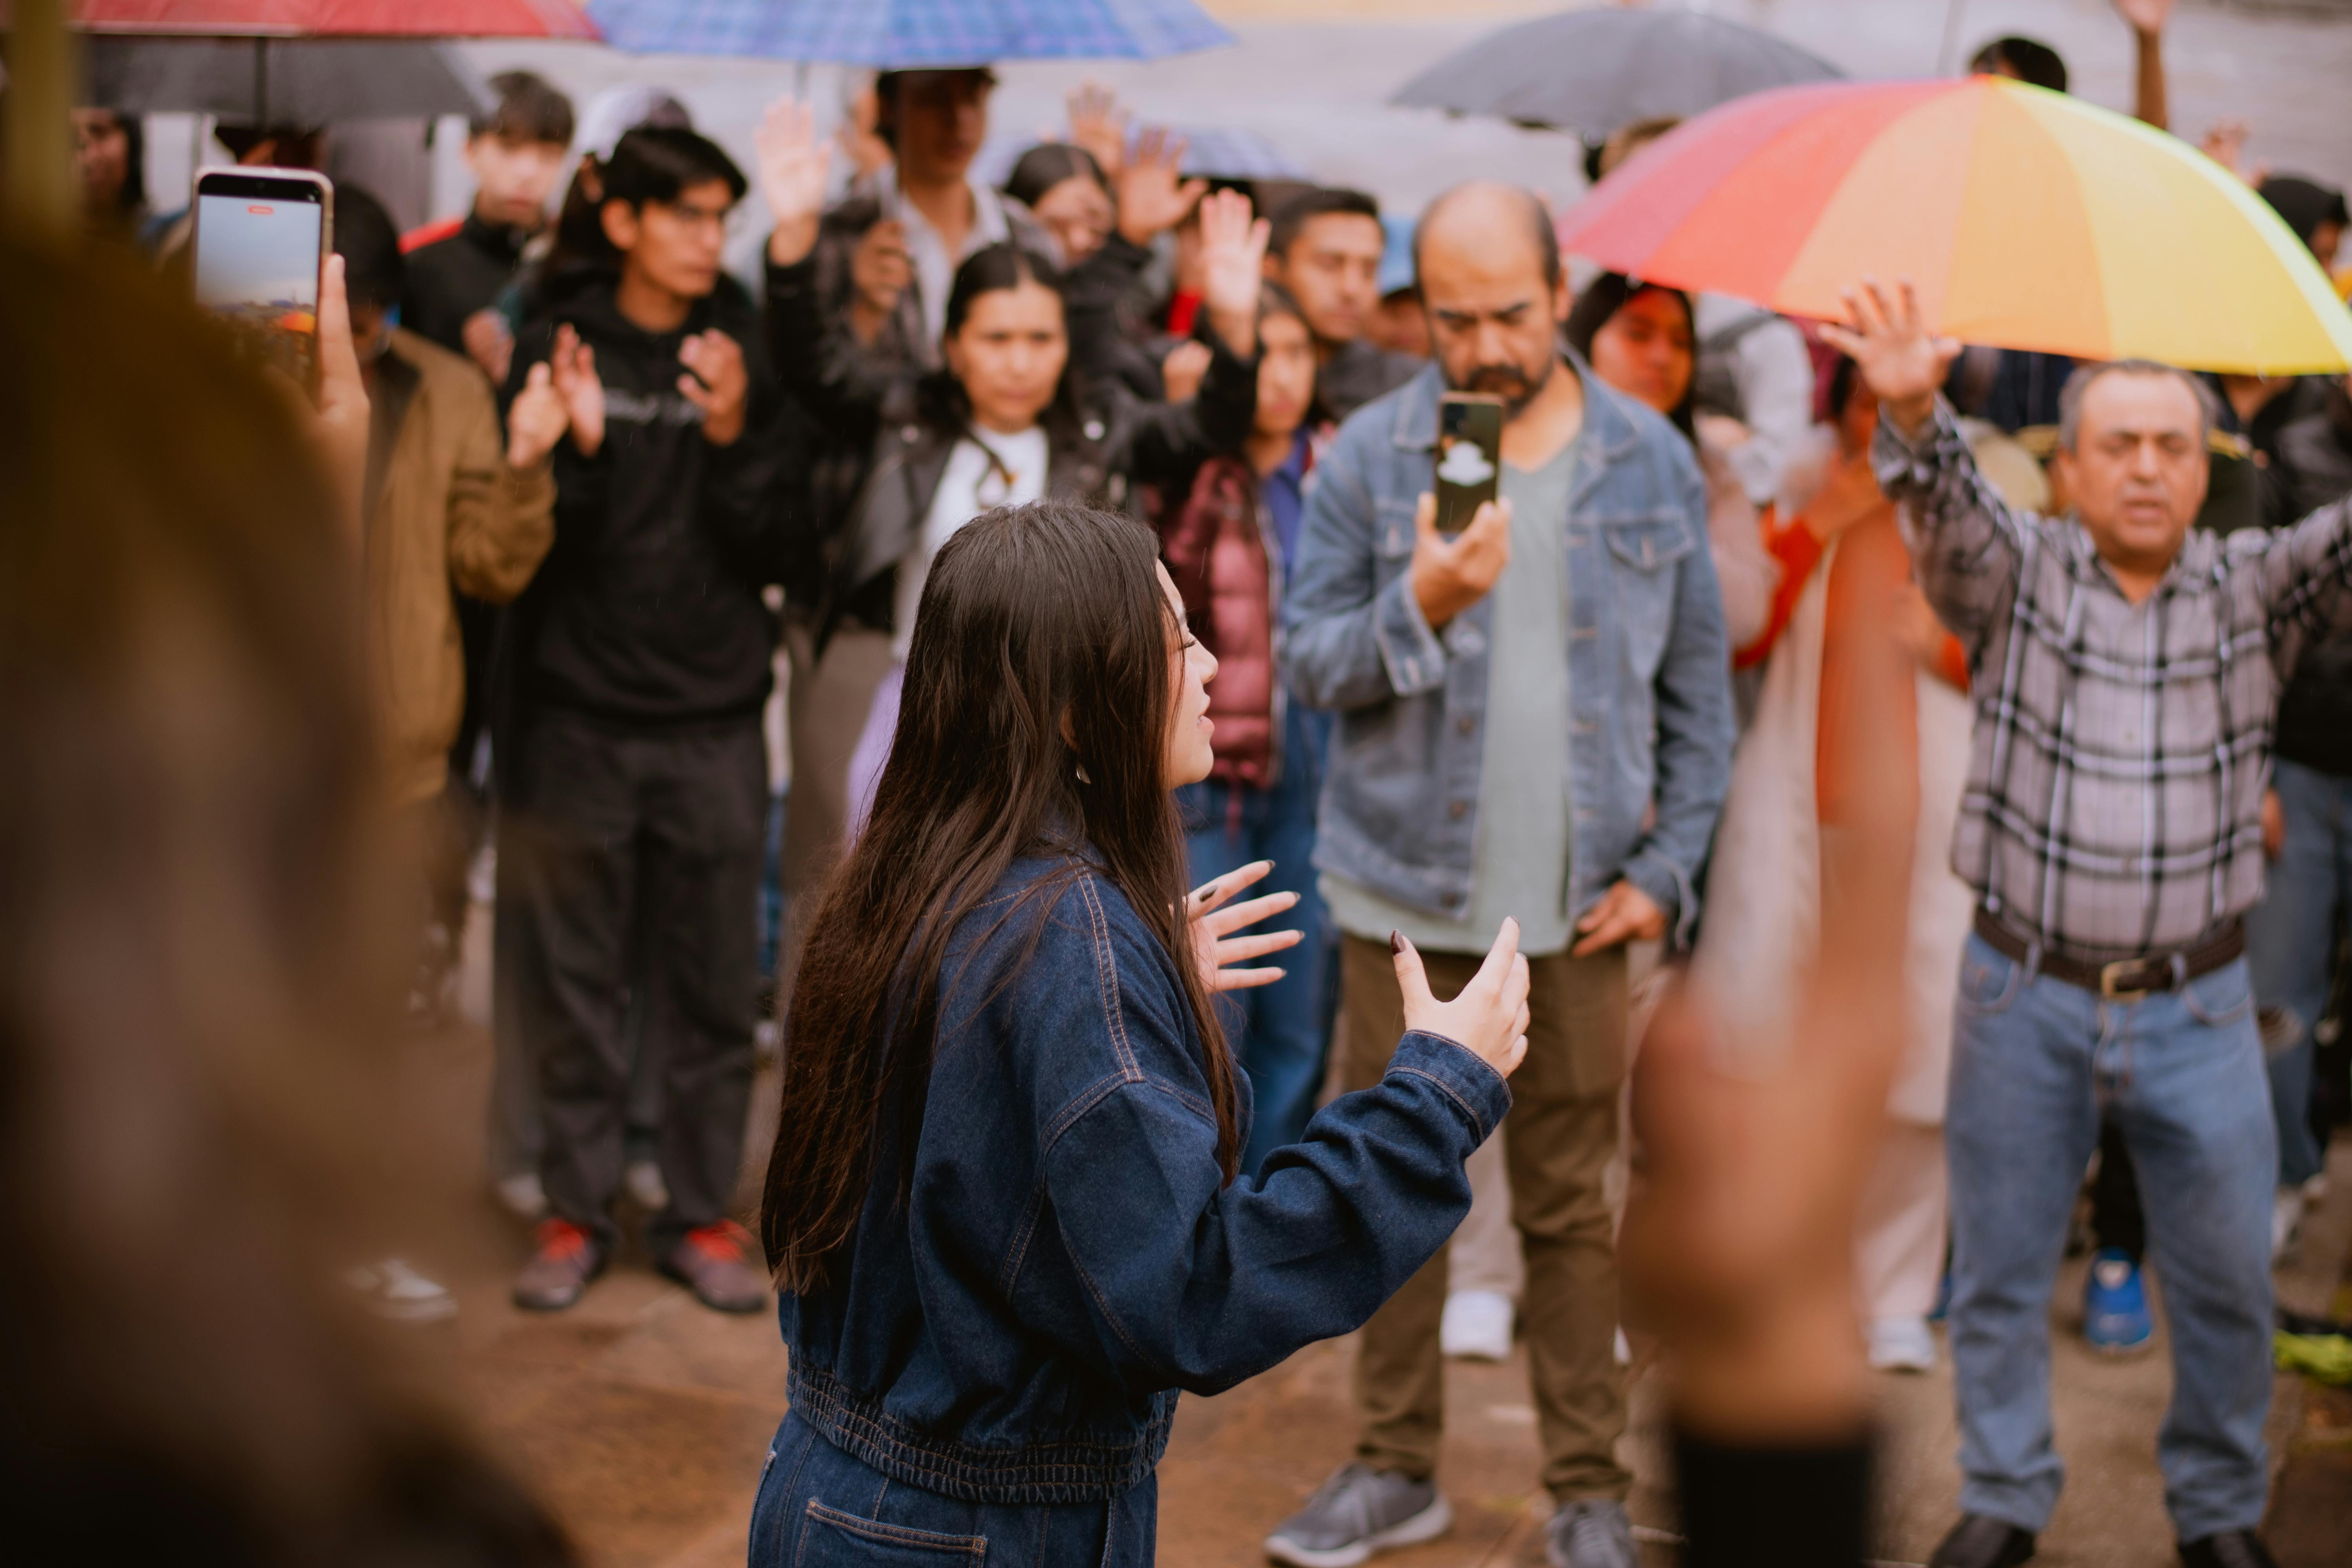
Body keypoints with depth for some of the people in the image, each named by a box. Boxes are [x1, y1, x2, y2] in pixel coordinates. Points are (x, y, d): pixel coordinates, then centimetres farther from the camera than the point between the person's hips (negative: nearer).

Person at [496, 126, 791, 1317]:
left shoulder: (745, 355, 4)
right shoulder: (556, 348, 2)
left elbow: (774, 552, 1)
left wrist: (733, 441, -15)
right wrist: (578, 448, -19)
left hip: (713, 720, 1)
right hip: (577, 714, 0)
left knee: (712, 993, 4)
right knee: (574, 985, 5)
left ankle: (702, 1214, 16)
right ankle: (576, 1210, 18)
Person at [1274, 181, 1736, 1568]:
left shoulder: (1653, 463, 3)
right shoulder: (1369, 456, 0)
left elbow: (1699, 693, 7)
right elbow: (1310, 660, -3)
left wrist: (1668, 870, 0)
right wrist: (1420, 604, -20)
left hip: (1575, 910, 0)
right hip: (1405, 892, 0)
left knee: (1569, 1206, 7)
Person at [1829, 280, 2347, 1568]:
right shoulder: (2017, 575, -1)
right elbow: (1946, 509, -20)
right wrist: (1913, 411, -42)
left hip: (2196, 1006, 1)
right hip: (2024, 992, 0)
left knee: (2226, 1279, 9)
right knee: (1999, 1270, 11)